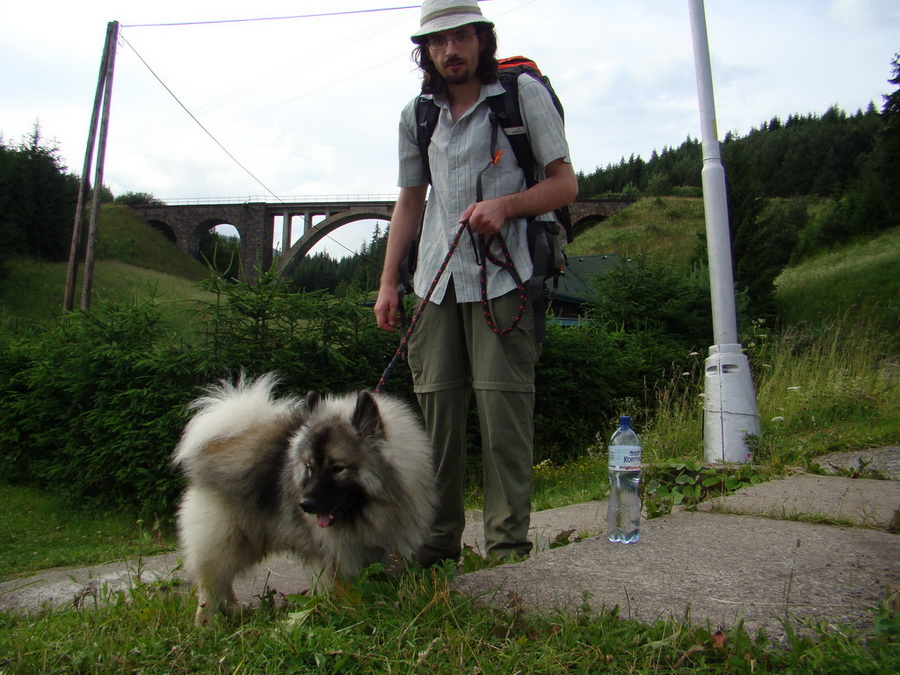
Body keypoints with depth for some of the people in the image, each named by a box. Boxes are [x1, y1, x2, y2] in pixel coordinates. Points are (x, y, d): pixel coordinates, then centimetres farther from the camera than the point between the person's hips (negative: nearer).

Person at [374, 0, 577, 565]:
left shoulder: (524, 93, 5)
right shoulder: (418, 115, 18)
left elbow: (565, 183, 3)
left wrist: (505, 204, -16)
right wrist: (388, 282, 14)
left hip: (502, 275, -4)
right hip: (436, 279, 4)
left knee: (503, 404, -9)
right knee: (437, 407, 2)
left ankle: (508, 545, 2)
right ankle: (439, 540, 13)